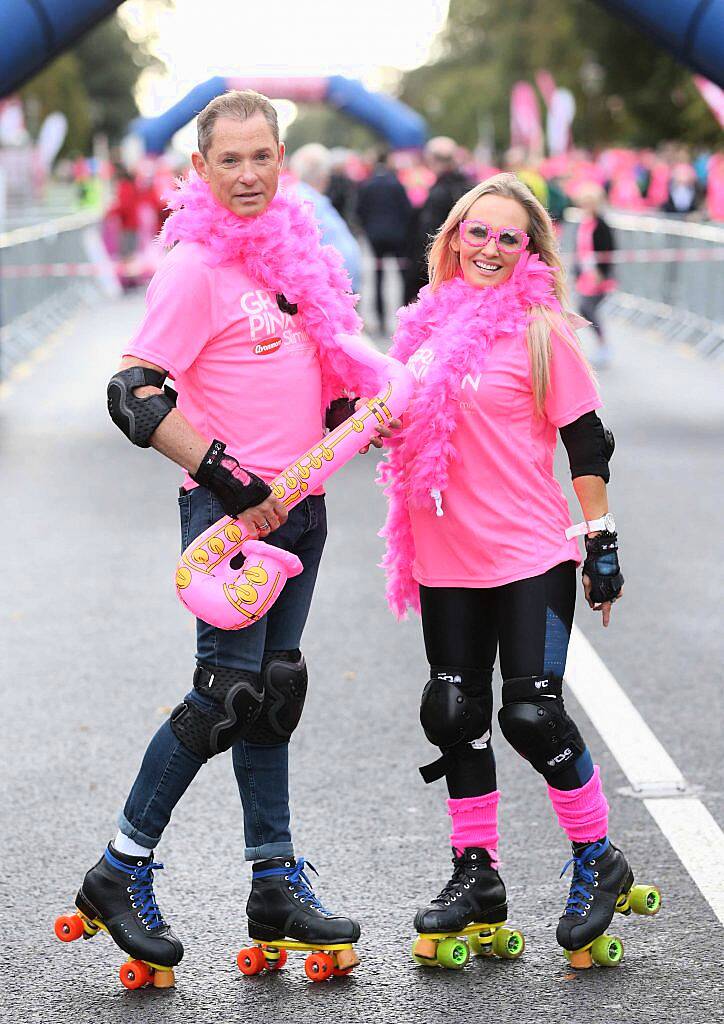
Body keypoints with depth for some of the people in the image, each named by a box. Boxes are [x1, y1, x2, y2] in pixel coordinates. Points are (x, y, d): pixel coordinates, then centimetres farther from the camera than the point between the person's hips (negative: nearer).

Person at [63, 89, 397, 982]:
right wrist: (229, 479, -22)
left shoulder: (292, 250, 12)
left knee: (271, 689, 12)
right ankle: (121, 872, 4)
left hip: (298, 503, 8)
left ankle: (276, 884, 19)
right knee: (227, 691, -9)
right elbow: (134, 396, -19)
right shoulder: (196, 267, -13)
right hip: (230, 511, -8)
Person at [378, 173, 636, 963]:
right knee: (455, 714, 9)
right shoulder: (430, 321, 9)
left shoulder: (539, 327, -7)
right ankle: (476, 873, 23)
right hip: (447, 559, 6)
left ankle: (598, 861, 12)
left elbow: (585, 440, -5)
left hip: (530, 555, -6)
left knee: (532, 714, -9)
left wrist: (601, 541, -7)